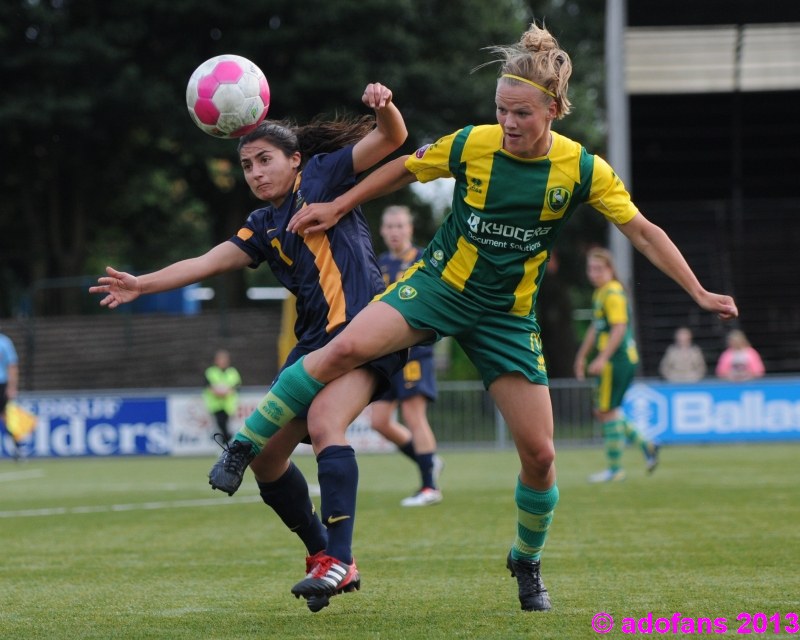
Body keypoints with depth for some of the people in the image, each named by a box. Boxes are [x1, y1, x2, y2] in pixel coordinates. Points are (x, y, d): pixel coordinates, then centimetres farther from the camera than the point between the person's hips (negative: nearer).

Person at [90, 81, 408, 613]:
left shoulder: (323, 175, 4)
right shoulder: (263, 227, 19)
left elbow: (391, 138, -4)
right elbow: (208, 262, 10)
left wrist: (385, 107, -26)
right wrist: (142, 284, 0)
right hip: (315, 341, 8)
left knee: (324, 420, -30)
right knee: (266, 454, 6)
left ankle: (341, 560, -34)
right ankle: (322, 552, 20)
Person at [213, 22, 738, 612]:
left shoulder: (582, 169, -11)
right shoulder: (471, 144, -10)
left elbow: (644, 232, -5)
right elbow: (405, 169, 7)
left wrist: (700, 293, -9)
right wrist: (338, 207, 11)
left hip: (507, 316, 1)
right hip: (439, 284, -1)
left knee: (539, 452, -3)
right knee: (345, 348, -28)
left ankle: (527, 562, 25)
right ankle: (242, 446, -15)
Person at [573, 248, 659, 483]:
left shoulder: (613, 294, -14)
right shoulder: (600, 293, 17)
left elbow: (619, 328, -22)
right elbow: (595, 328, 28)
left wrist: (602, 358, -26)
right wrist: (582, 355, 31)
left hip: (616, 360, -10)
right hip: (625, 359, 10)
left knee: (607, 411, -4)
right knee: (603, 411, 13)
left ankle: (614, 468, 3)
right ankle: (646, 446, 14)